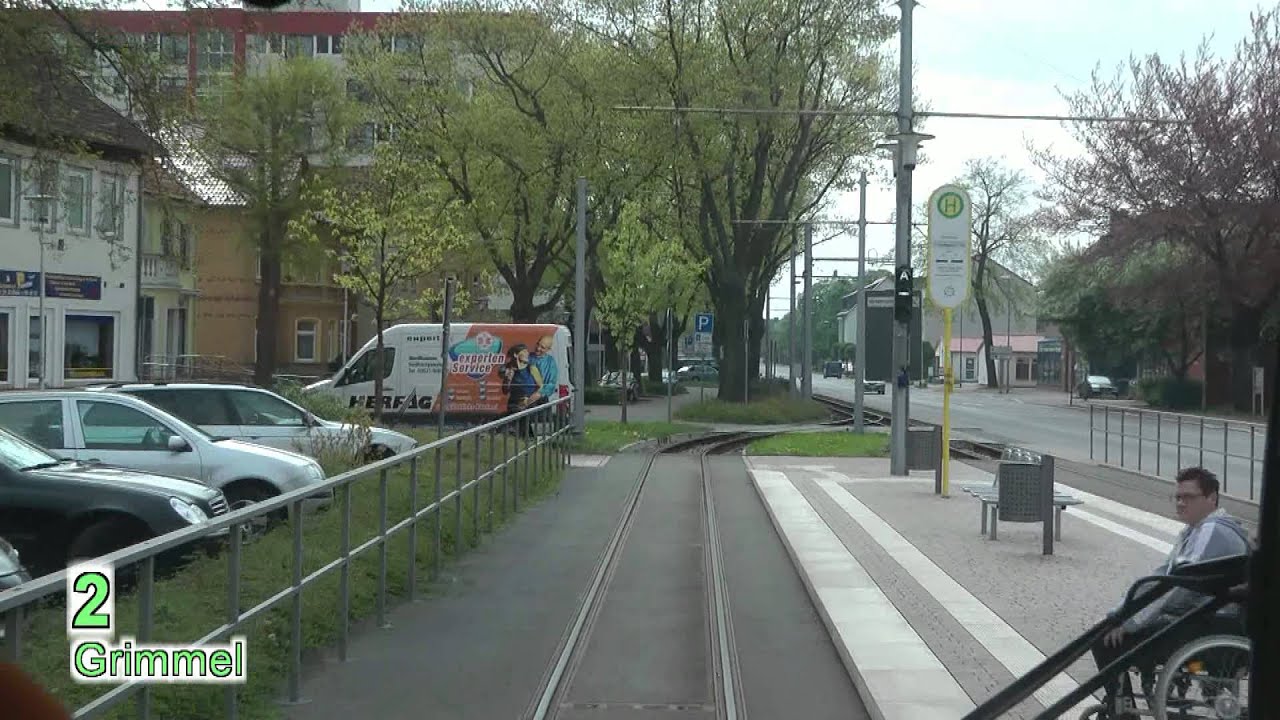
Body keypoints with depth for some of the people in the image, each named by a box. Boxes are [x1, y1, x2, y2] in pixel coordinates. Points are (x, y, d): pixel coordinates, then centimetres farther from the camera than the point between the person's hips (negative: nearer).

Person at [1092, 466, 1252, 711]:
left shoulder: (1214, 532, -19)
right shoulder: (1194, 530, 16)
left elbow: (1177, 584, -25)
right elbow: (1160, 575, 17)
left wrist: (1127, 623, -22)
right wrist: (1121, 614, 6)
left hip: (1209, 629, -11)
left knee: (1107, 643, -16)